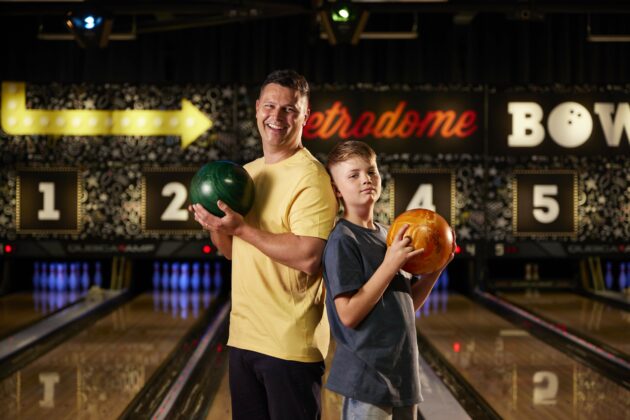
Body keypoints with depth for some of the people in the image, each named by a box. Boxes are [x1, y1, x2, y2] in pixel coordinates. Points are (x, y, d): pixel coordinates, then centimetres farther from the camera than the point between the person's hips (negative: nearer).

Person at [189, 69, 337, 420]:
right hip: (243, 337, 8)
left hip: (291, 343, -8)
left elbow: (308, 258, -23)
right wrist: (216, 227, -3)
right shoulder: (246, 173, 13)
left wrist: (242, 228, -20)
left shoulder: (310, 177, -13)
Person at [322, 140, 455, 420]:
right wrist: (391, 264, -22)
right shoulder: (342, 241, -14)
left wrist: (436, 268, 1)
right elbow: (349, 315, -21)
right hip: (367, 378, -8)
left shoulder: (387, 235, 9)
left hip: (401, 372, 8)